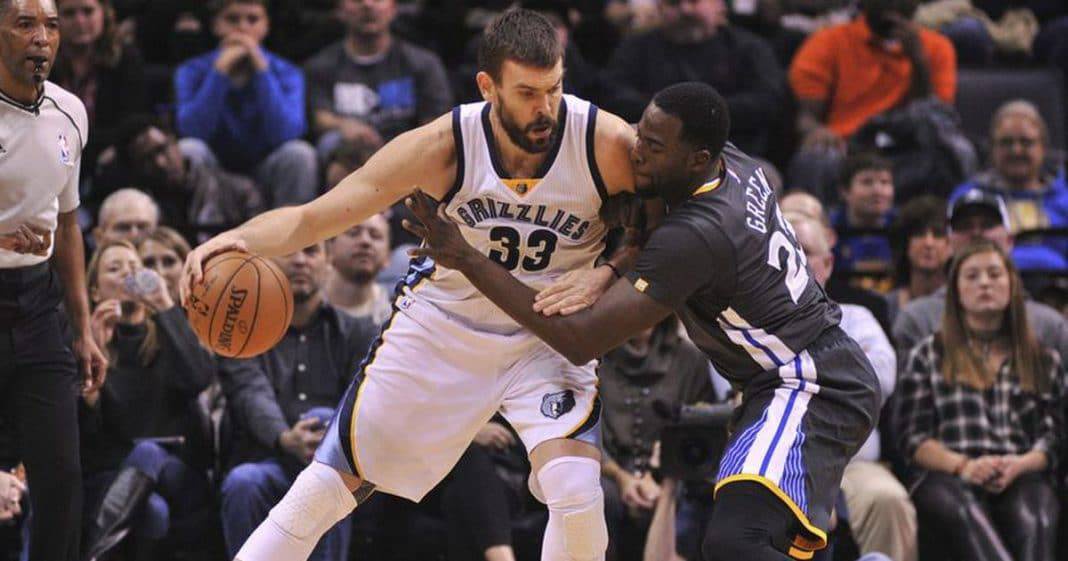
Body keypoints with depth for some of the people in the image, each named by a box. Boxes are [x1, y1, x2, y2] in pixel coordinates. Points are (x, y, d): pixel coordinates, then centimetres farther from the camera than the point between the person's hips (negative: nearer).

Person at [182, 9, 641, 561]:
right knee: (327, 486, 1)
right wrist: (237, 239, -42)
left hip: (544, 338, -1)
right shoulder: (445, 145, -24)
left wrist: (605, 274, -27)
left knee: (576, 493, -25)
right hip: (441, 326, 1)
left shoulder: (607, 143, -25)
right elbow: (311, 217, -23)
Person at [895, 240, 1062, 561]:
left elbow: (1053, 437, 16)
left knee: (1035, 521, -37)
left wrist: (1019, 465, -7)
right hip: (945, 478, -2)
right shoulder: (929, 356, 22)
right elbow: (912, 436, 11)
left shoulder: (1044, 362, 26)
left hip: (1021, 478, 2)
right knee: (969, 516, -41)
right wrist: (963, 466, -9)